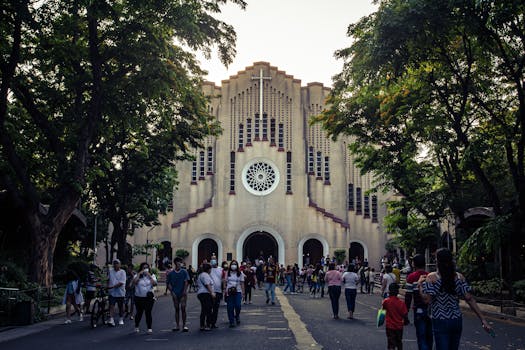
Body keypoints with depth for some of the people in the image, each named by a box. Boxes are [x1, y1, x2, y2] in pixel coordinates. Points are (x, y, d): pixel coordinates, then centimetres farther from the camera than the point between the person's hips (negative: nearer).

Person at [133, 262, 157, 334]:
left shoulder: (152, 276, 7)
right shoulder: (138, 275, 5)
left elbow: (154, 284, -11)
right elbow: (134, 282, -16)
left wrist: (149, 275, -12)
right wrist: (139, 274, -13)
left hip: (149, 298, 0)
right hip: (139, 298, 0)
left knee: (148, 313, -4)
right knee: (139, 313, 9)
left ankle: (149, 328, 2)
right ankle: (136, 327, 26)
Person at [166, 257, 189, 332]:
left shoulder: (184, 272, 2)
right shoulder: (171, 273, 4)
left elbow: (186, 282, -3)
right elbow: (168, 284, 7)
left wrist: (185, 291, -14)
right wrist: (172, 292, -2)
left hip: (183, 294, -1)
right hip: (175, 294, 2)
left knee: (183, 308, -6)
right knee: (177, 309, 7)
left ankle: (184, 325, -1)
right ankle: (177, 325, 15)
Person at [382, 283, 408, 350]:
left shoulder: (386, 301, -12)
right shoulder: (401, 303, -11)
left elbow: (383, 308, 10)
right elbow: (405, 315, -7)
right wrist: (405, 321, 11)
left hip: (390, 326, -2)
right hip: (399, 326, 2)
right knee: (399, 343, 22)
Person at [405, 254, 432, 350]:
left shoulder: (411, 277, -7)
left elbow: (408, 296, -9)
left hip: (419, 311, -4)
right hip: (431, 312, 4)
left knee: (421, 339, -1)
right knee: (429, 338, 17)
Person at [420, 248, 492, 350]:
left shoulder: (431, 277, -10)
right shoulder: (459, 277, 1)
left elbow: (427, 300, -17)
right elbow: (470, 299, -4)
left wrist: (420, 284, -4)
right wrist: (483, 320, -3)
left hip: (440, 322, -4)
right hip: (457, 321, 4)